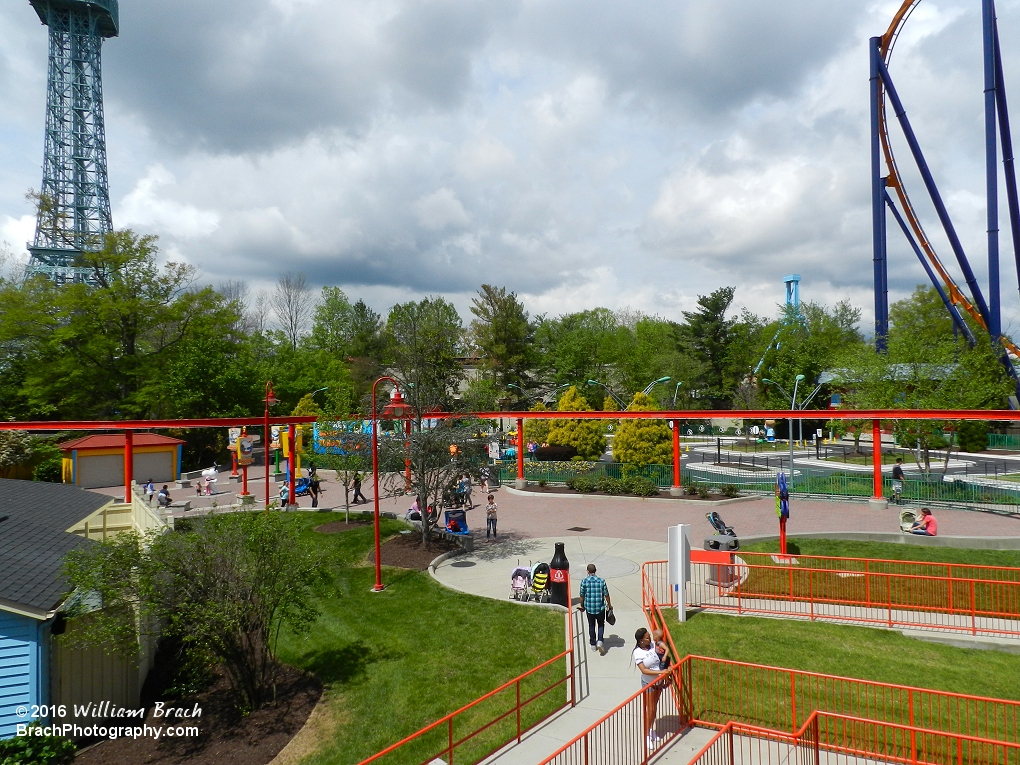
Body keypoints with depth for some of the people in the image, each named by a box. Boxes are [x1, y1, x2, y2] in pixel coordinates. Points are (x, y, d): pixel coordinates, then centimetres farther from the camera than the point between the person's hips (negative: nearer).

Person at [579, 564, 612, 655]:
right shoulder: (601, 581, -8)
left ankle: (593, 644, 27)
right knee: (601, 625, 17)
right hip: (600, 607, 0)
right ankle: (599, 641, -3)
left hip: (589, 607, 0)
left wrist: (582, 606, 11)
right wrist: (609, 604, 13)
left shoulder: (584, 581, -10)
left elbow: (582, 596, -5)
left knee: (591, 625, 18)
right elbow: (606, 595, -3)